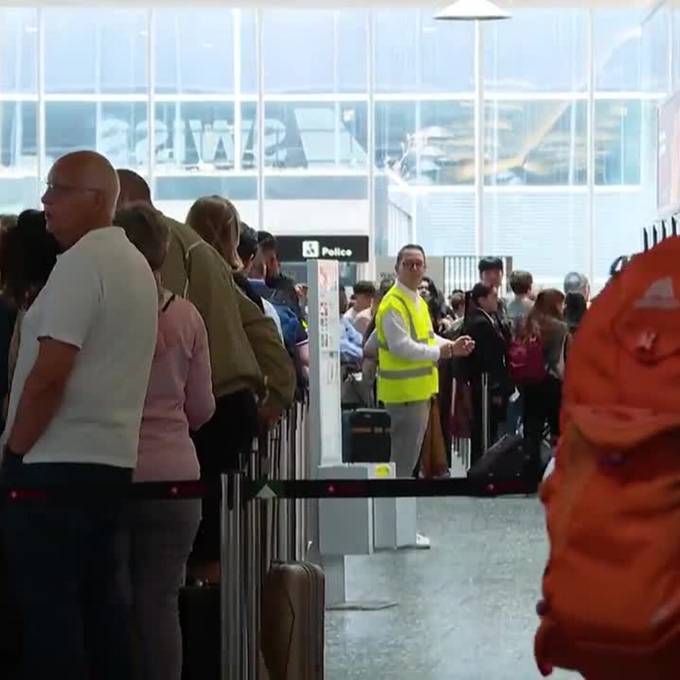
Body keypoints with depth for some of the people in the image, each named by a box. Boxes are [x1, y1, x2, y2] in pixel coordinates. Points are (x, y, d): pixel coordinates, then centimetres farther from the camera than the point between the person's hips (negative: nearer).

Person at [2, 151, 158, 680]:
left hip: (59, 461, -9)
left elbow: (49, 375, -20)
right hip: (111, 457, 9)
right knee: (98, 597, 12)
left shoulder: (81, 261, -13)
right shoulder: (135, 264, 16)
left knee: (47, 602, -5)